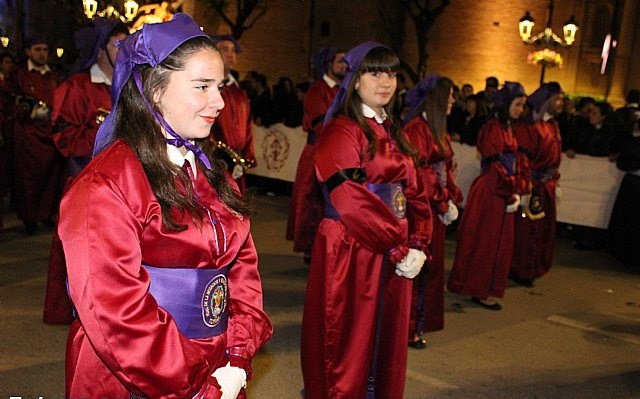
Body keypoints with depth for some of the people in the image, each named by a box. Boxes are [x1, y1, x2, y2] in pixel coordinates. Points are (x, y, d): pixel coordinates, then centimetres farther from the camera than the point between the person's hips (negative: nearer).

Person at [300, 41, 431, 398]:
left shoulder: (393, 133, 14)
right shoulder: (341, 131, -9)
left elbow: (413, 192, 9)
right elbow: (351, 199, -19)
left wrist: (417, 246, -5)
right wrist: (399, 248, -18)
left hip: (394, 257, 7)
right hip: (351, 254, -7)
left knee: (387, 341, 16)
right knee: (349, 346, 4)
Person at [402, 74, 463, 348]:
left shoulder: (438, 130, 16)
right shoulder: (416, 128, -14)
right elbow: (417, 173, -19)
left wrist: (452, 200, 2)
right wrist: (443, 204, -14)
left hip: (435, 210, 10)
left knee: (430, 266, 15)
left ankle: (417, 325, 27)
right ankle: (407, 328, 10)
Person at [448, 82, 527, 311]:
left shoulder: (509, 128, 13)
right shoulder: (493, 128, -14)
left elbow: (513, 163, 14)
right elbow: (493, 164, -18)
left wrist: (515, 192, 5)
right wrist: (510, 191, -17)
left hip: (503, 192, 9)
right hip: (490, 192, -9)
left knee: (499, 242, 15)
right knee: (486, 241, 0)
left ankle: (483, 287, 27)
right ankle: (479, 291, 12)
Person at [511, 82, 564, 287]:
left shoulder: (553, 125, 11)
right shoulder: (531, 126, -17)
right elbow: (522, 158, -21)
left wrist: (555, 182, 20)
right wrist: (524, 188, -24)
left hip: (547, 186, 9)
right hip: (534, 186, -9)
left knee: (543, 228, 16)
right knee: (527, 229, 1)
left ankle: (534, 268, 30)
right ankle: (521, 271, 16)